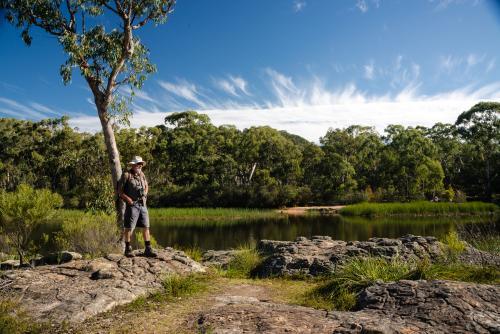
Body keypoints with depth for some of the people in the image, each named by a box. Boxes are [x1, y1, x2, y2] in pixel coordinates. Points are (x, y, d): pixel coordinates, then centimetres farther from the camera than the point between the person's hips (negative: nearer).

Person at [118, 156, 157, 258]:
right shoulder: (126, 175, -5)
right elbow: (120, 191, -3)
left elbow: (146, 186, 29)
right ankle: (128, 249, 13)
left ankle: (148, 249, 11)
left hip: (143, 205, 6)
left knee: (146, 227, 5)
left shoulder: (142, 174, 13)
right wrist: (128, 199, -13)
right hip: (132, 205, -6)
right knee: (129, 228, 0)